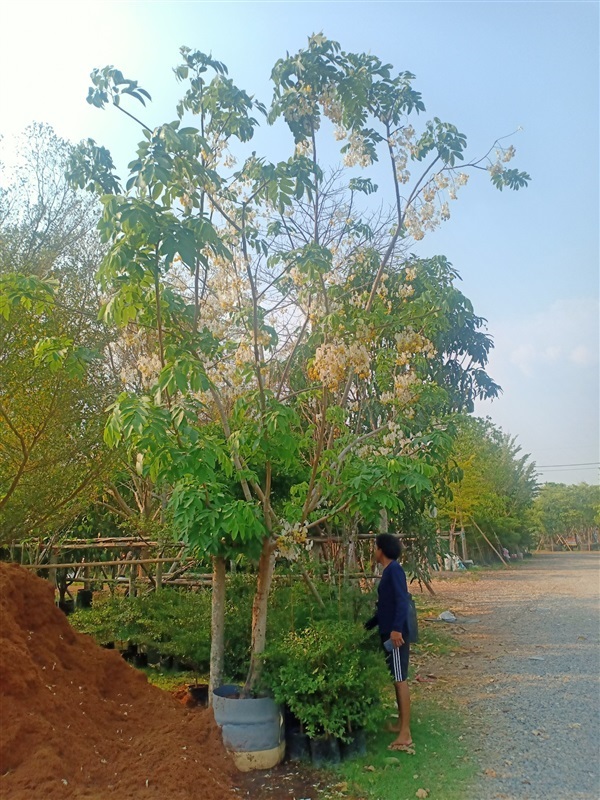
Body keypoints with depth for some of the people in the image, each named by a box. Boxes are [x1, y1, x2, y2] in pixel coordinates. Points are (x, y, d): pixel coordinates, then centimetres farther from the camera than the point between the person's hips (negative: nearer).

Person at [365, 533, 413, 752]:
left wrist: (396, 629, -33)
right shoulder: (387, 572, 16)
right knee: (397, 680, 16)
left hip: (396, 634, -10)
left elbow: (402, 601, -24)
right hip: (388, 633, 10)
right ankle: (401, 724, 26)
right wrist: (367, 626, 32)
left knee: (401, 680, -8)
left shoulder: (394, 570, -13)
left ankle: (406, 735, -6)